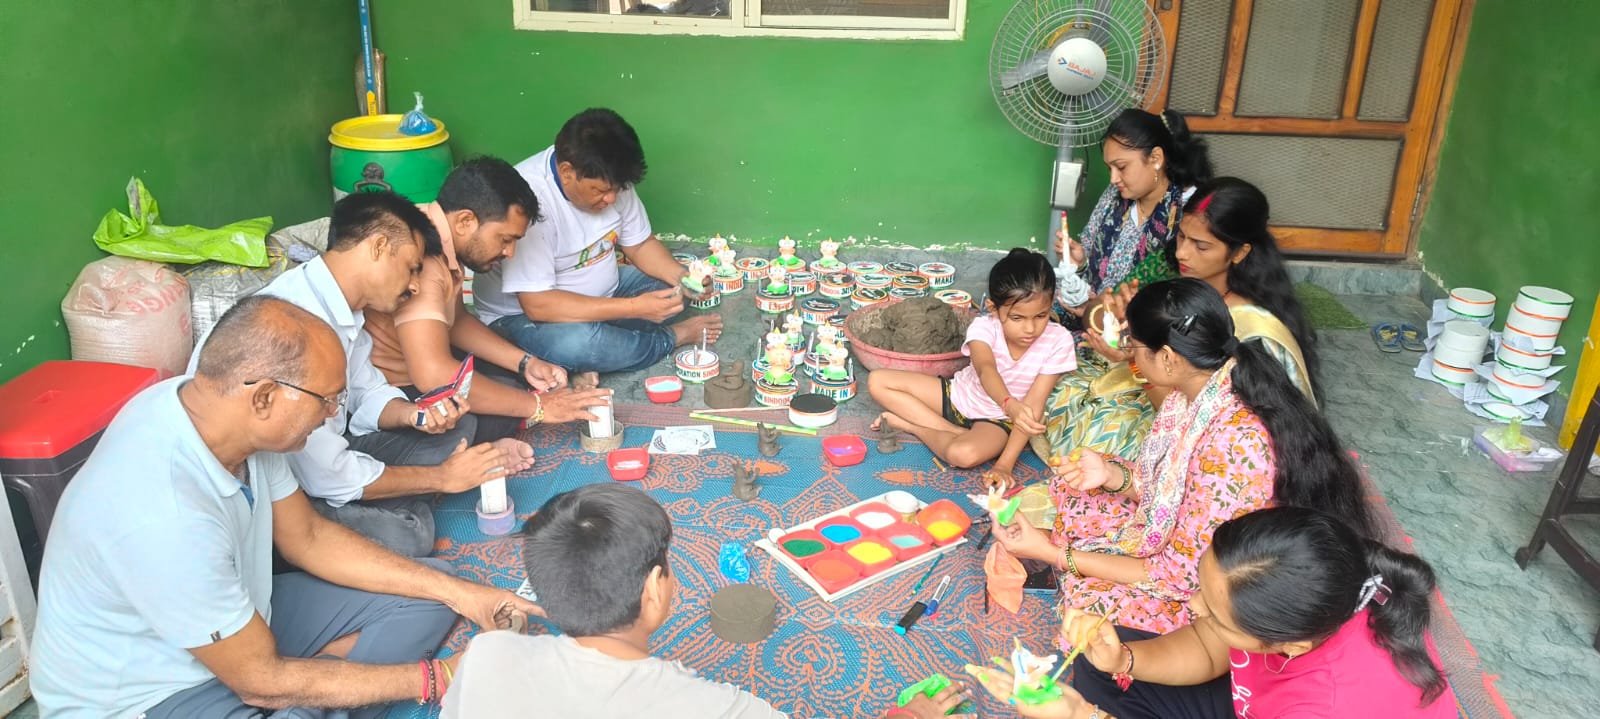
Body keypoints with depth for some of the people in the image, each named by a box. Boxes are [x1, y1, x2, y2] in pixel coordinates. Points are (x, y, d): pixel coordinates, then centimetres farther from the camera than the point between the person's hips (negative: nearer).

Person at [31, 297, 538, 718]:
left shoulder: (224, 410, -13)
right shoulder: (162, 515, -34)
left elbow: (310, 538, 3)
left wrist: (456, 591, -3)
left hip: (239, 622, 8)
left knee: (426, 599, 5)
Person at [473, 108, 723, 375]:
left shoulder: (608, 179, -10)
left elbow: (640, 243, 4)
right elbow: (537, 305, -33)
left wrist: (680, 276, -18)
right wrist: (634, 308, -35)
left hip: (601, 293, 7)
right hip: (524, 314, -7)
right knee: (577, 342, -36)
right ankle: (674, 336, -8)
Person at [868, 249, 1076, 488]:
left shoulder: (1058, 341, -24)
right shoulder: (983, 327, -24)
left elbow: (1033, 406, -24)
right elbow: (986, 369, -45)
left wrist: (1005, 464, -30)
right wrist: (1010, 404, -68)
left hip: (996, 420, -2)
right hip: (958, 395, 2)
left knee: (964, 454, -37)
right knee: (877, 382, -12)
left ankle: (906, 422, -9)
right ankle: (953, 431, -13)